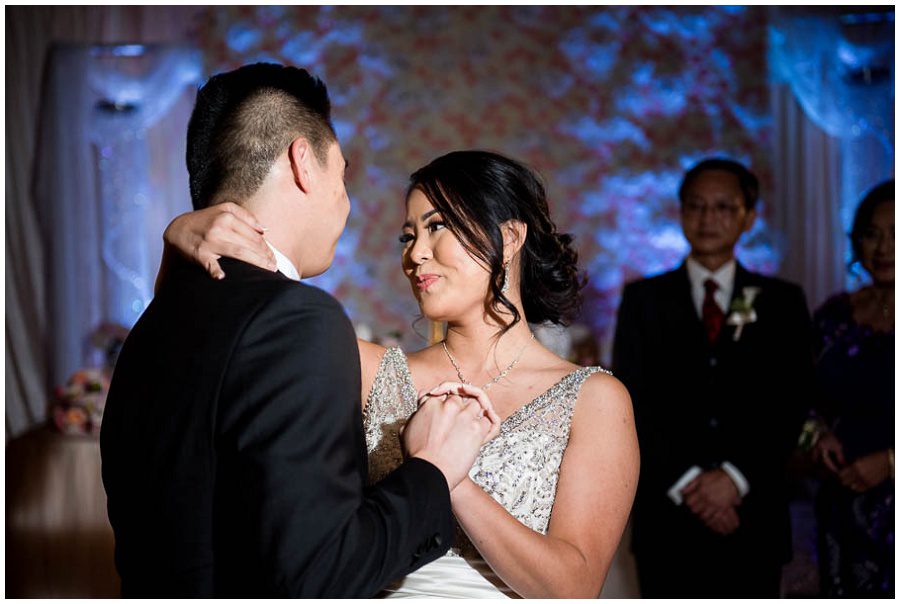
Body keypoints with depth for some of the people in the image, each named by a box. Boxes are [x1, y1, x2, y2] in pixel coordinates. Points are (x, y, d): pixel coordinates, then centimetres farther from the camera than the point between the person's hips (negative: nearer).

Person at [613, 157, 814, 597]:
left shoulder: (782, 302, 8)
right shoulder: (644, 298, 7)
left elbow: (791, 404, 0)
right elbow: (632, 402, -1)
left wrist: (735, 476, -12)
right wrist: (686, 482, -11)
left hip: (752, 520, 0)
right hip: (667, 518, 0)